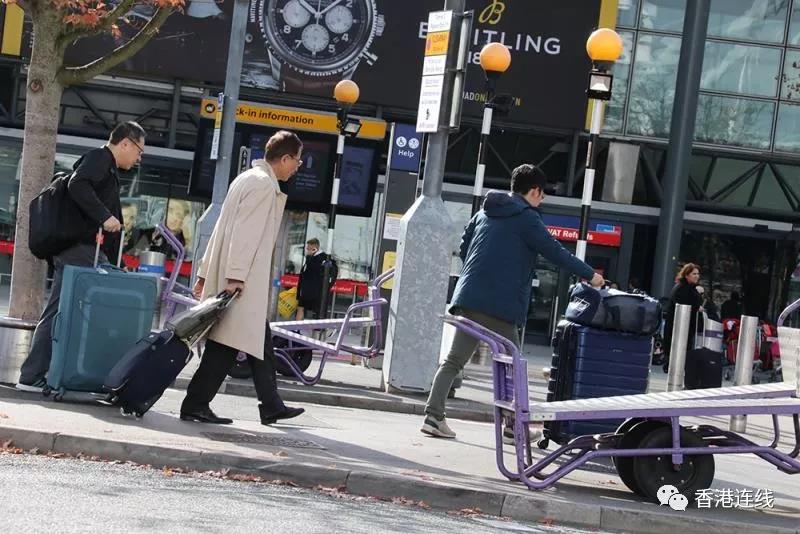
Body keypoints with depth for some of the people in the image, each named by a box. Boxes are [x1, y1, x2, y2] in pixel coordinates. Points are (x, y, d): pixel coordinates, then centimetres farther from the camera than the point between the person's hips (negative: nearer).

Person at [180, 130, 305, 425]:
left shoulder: (250, 179, 20)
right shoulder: (263, 184, -11)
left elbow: (223, 227, 20)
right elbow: (244, 232, -19)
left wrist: (206, 273, 20)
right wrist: (235, 276, -23)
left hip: (232, 278, 10)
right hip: (243, 281, -10)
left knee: (260, 343, 13)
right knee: (227, 345, -7)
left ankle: (271, 407, 17)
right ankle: (195, 405, -4)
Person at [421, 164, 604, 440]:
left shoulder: (485, 212, 18)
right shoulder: (526, 218, -5)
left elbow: (463, 248, 20)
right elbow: (555, 251, -5)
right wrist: (590, 275, 4)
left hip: (468, 297, 7)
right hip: (499, 304, -7)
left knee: (453, 361, 4)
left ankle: (433, 415, -4)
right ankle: (514, 425, 9)